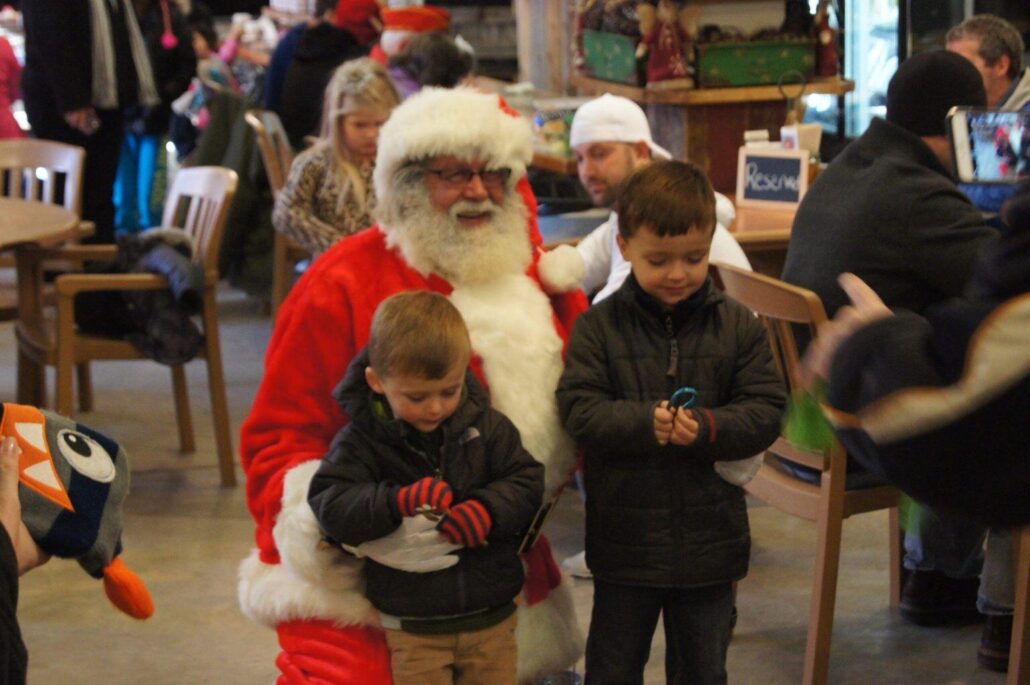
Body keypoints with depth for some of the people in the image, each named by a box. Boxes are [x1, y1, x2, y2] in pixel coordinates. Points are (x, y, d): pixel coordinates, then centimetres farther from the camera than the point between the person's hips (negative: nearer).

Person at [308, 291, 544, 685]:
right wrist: (399, 501, -34)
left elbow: (526, 481, -1)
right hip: (413, 628, -3)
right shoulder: (362, 441, -9)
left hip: (492, 619, 3)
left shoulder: (487, 426, -1)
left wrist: (489, 510, -22)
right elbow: (329, 505, -19)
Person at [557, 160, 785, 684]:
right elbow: (579, 409, -14)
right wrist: (646, 424, -29)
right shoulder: (599, 326, -6)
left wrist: (707, 428, -24)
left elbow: (766, 411, -6)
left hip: (709, 539, 1)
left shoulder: (737, 326, -2)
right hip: (624, 539, -1)